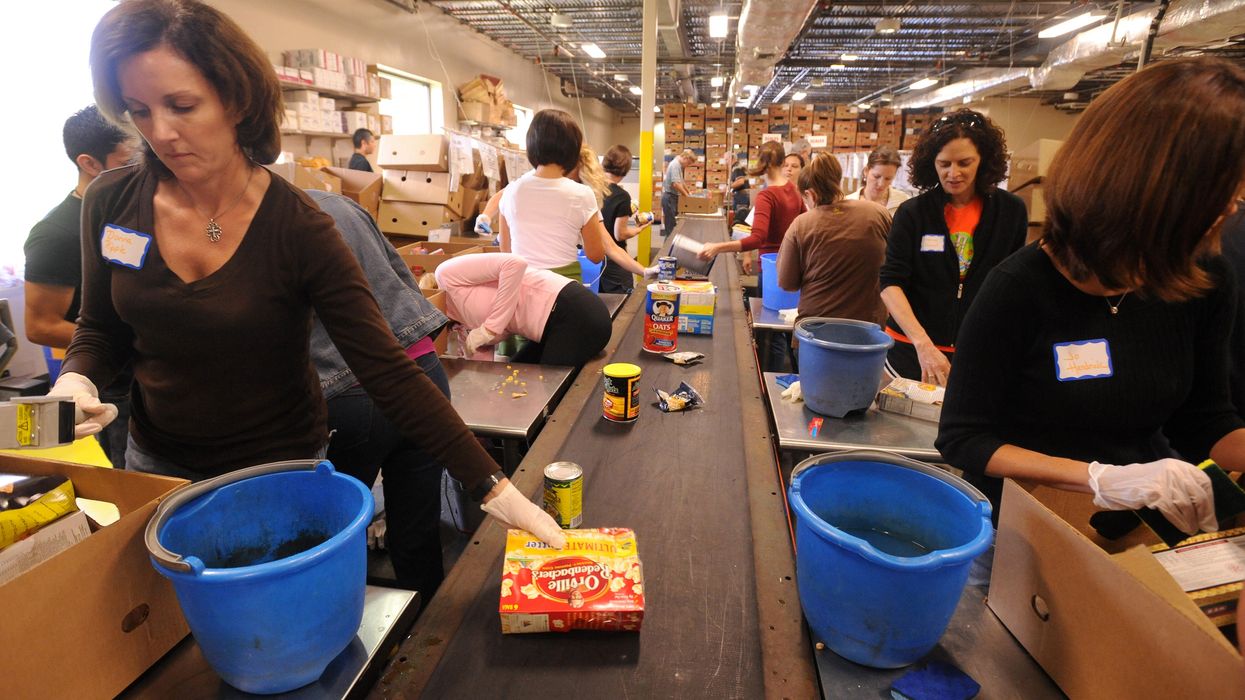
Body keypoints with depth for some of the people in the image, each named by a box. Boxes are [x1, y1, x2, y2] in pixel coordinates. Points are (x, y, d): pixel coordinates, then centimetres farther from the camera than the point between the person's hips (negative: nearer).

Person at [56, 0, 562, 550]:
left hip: (279, 469, -3)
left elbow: (389, 373, -25)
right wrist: (77, 382, -15)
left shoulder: (297, 227, -22)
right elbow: (100, 328, 8)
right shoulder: (110, 204, -10)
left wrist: (492, 489, -29)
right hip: (154, 463, 4)